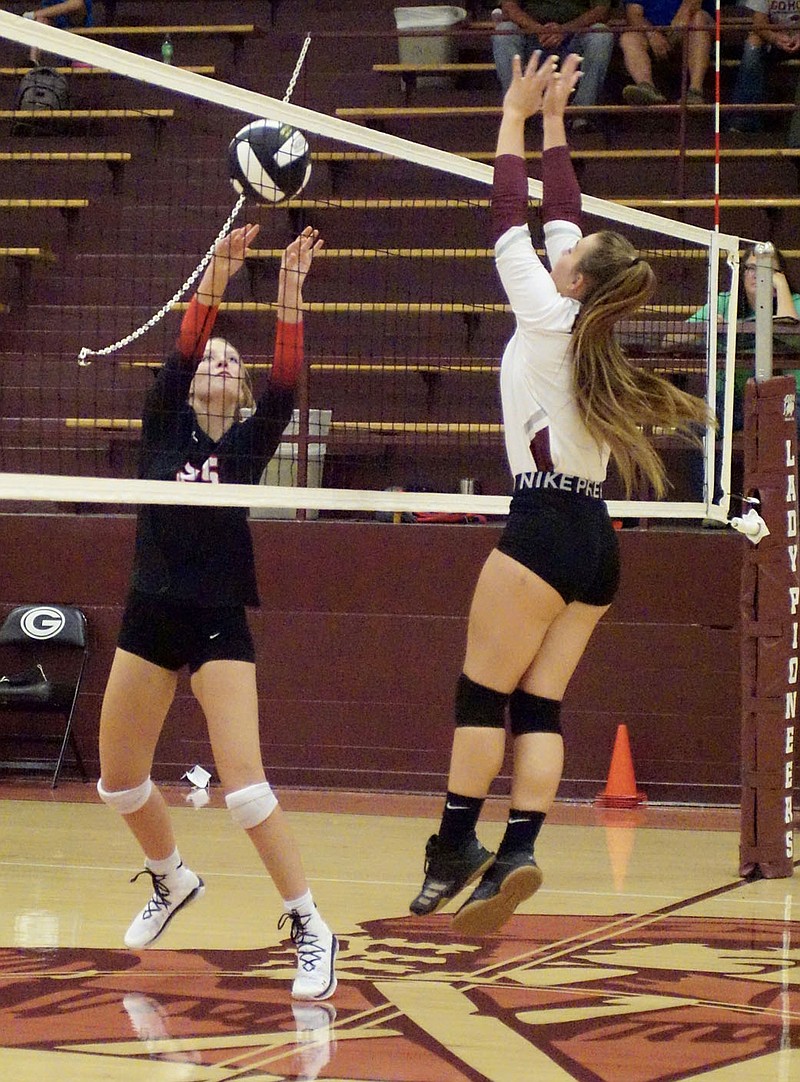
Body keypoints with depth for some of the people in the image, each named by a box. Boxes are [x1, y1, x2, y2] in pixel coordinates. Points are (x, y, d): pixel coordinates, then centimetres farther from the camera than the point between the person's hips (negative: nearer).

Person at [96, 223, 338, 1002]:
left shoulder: (249, 441, 2)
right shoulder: (162, 428, 4)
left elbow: (287, 380, -14)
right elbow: (180, 353, -11)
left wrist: (289, 294, -24)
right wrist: (215, 278, -22)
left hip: (218, 623, -3)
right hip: (150, 615, 3)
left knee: (243, 783, -16)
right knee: (118, 778, 10)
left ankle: (310, 930, -11)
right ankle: (172, 882, 37)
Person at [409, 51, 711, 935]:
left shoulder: (548, 317, -5)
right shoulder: (591, 329, 12)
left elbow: (513, 218, 1)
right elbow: (558, 216, 21)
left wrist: (516, 116, 10)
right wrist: (552, 122, 27)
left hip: (544, 526, -7)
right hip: (595, 539, 7)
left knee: (482, 696, -4)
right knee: (539, 707, 2)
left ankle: (454, 847, -6)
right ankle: (515, 855, -8)